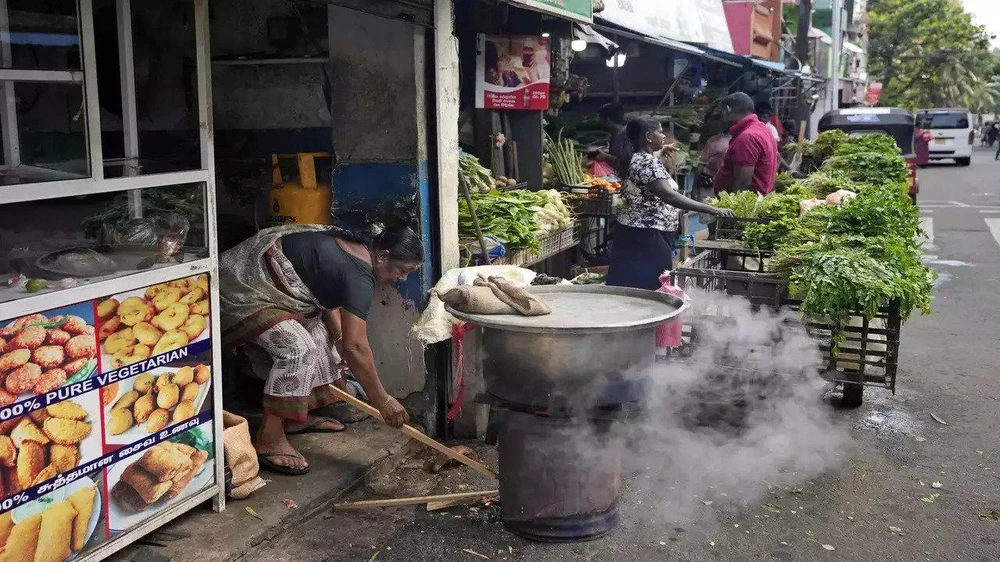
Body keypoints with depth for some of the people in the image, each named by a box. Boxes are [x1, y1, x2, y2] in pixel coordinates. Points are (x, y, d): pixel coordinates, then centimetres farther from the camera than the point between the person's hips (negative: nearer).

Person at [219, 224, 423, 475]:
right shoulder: (358, 276, -26)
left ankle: (296, 418, 22)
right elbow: (355, 346, -28)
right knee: (298, 349, -23)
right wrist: (383, 401, -21)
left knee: (315, 330, 16)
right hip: (243, 291, -11)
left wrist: (339, 340, 4)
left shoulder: (356, 247, 4)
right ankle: (268, 442, -17)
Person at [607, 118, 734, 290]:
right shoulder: (648, 163, -19)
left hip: (634, 233, 11)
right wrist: (713, 210, -33)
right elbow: (668, 196, -31)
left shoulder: (636, 159, 11)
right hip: (645, 237, -11)